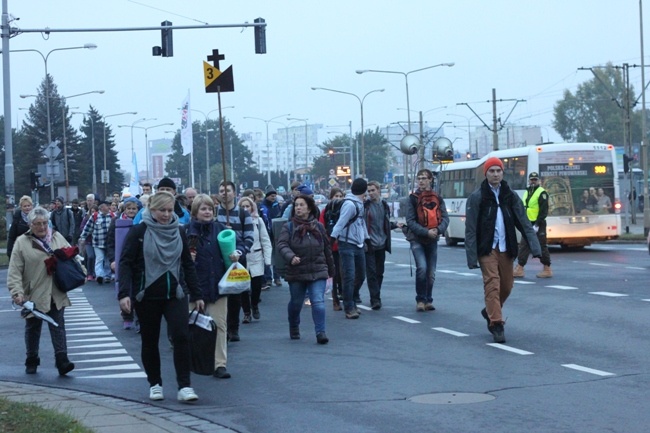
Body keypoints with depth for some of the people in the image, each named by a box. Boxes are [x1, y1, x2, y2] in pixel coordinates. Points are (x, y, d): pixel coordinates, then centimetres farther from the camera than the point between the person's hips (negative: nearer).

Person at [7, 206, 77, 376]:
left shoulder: (57, 237, 6)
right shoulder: (22, 242, -5)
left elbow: (72, 255, 16)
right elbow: (14, 271, -9)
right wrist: (17, 292, -19)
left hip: (56, 295, 2)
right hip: (33, 296, -2)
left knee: (58, 327, -3)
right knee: (32, 328, 11)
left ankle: (62, 360, -7)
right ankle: (32, 361, 24)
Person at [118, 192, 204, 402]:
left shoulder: (178, 232, 6)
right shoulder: (138, 232, -6)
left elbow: (188, 265, 12)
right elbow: (125, 263, -8)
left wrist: (197, 295, 10)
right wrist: (124, 294, -19)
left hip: (174, 295, 2)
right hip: (147, 296, -2)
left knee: (182, 336, -12)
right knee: (150, 341, 9)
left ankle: (184, 387, -9)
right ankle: (155, 384, 25)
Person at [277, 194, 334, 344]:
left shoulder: (318, 227, 3)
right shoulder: (288, 227, -2)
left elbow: (327, 249, 10)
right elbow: (282, 245, -14)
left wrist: (331, 270, 15)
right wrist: (291, 257, -34)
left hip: (317, 272, 0)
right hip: (296, 272, 0)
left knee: (318, 302, -14)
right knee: (296, 303, 15)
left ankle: (320, 332, -12)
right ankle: (294, 329, 38)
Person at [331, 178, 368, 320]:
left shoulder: (359, 204, 13)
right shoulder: (350, 204, -16)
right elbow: (341, 223, -22)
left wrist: (365, 237, 22)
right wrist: (332, 237, -26)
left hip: (359, 245, 9)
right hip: (347, 245, -9)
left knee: (361, 275, 14)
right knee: (349, 276, -9)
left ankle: (350, 302, 29)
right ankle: (349, 308, -4)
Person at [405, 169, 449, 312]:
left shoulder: (438, 199, 7)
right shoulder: (413, 198, -2)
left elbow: (445, 218, 2)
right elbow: (410, 221, -8)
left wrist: (438, 230, -18)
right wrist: (426, 232, -19)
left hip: (432, 240, 3)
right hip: (417, 240, -3)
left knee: (431, 273, 6)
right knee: (422, 268, -20)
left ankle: (428, 300, 19)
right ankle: (420, 300, -8)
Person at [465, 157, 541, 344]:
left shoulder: (510, 196, 7)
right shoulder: (477, 197, -5)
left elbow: (524, 222, 0)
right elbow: (470, 229, -8)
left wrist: (535, 246, -13)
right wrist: (472, 256, -14)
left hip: (506, 248, 4)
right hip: (487, 248, -4)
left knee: (507, 285, 10)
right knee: (492, 284, -11)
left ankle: (490, 312, 35)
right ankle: (496, 325, -8)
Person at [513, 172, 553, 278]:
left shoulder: (542, 193, -8)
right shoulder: (527, 193, 17)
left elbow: (544, 211, -15)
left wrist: (537, 224, -20)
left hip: (538, 225, -8)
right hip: (528, 224, 8)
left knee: (541, 247, -2)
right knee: (523, 246, 4)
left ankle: (547, 270, 6)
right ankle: (519, 269, 4)